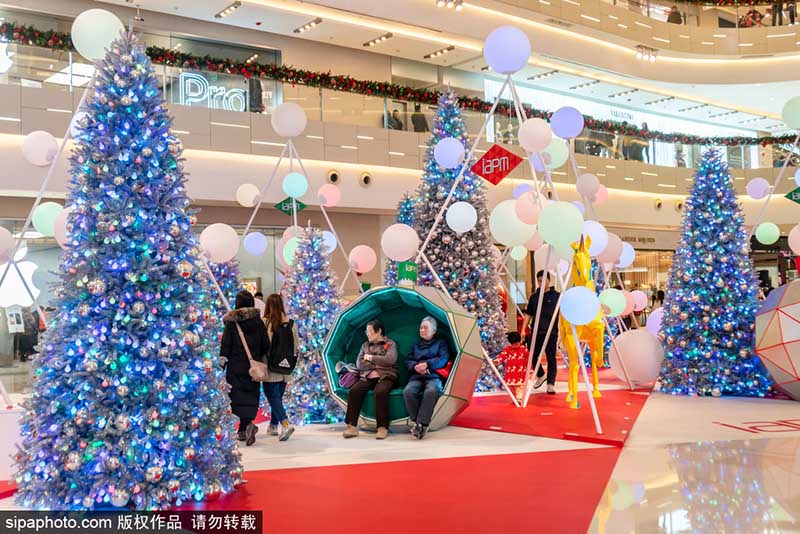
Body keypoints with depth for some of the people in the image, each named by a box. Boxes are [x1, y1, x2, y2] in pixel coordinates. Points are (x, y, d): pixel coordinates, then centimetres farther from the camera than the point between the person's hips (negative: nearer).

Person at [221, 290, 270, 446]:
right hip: (253, 366, 3)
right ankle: (243, 430, 17)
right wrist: (262, 362, 13)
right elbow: (266, 345, 1)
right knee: (250, 395, 12)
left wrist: (222, 364, -3)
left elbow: (225, 346, -8)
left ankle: (248, 424, -22)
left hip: (236, 367, -3)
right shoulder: (258, 321, 0)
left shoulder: (231, 322, -7)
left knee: (238, 395, 0)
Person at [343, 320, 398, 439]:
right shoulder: (365, 345, 23)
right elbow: (359, 364, 10)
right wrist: (376, 365, -3)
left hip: (385, 377, -4)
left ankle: (383, 427, -31)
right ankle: (352, 426, -26)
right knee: (354, 391, -27)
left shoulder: (390, 344, 11)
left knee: (380, 391, -38)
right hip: (367, 377, 4)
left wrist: (371, 358, -1)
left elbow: (390, 360, -8)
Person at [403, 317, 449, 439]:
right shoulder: (415, 345, 30)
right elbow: (408, 361, 18)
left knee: (431, 391, -40)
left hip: (434, 376, -3)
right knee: (408, 391, -34)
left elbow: (443, 359, 4)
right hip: (416, 377, 3)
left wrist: (427, 364, -10)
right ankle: (415, 420, -29)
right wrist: (415, 366, -6)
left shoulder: (441, 343, 20)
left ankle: (421, 424, -40)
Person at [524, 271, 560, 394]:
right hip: (535, 332, 4)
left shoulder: (556, 296, 2)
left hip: (551, 332, -4)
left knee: (551, 358, -3)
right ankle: (540, 376, 28)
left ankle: (551, 384, 3)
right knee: (533, 356, 4)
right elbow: (528, 315, 15)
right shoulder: (533, 297, 12)